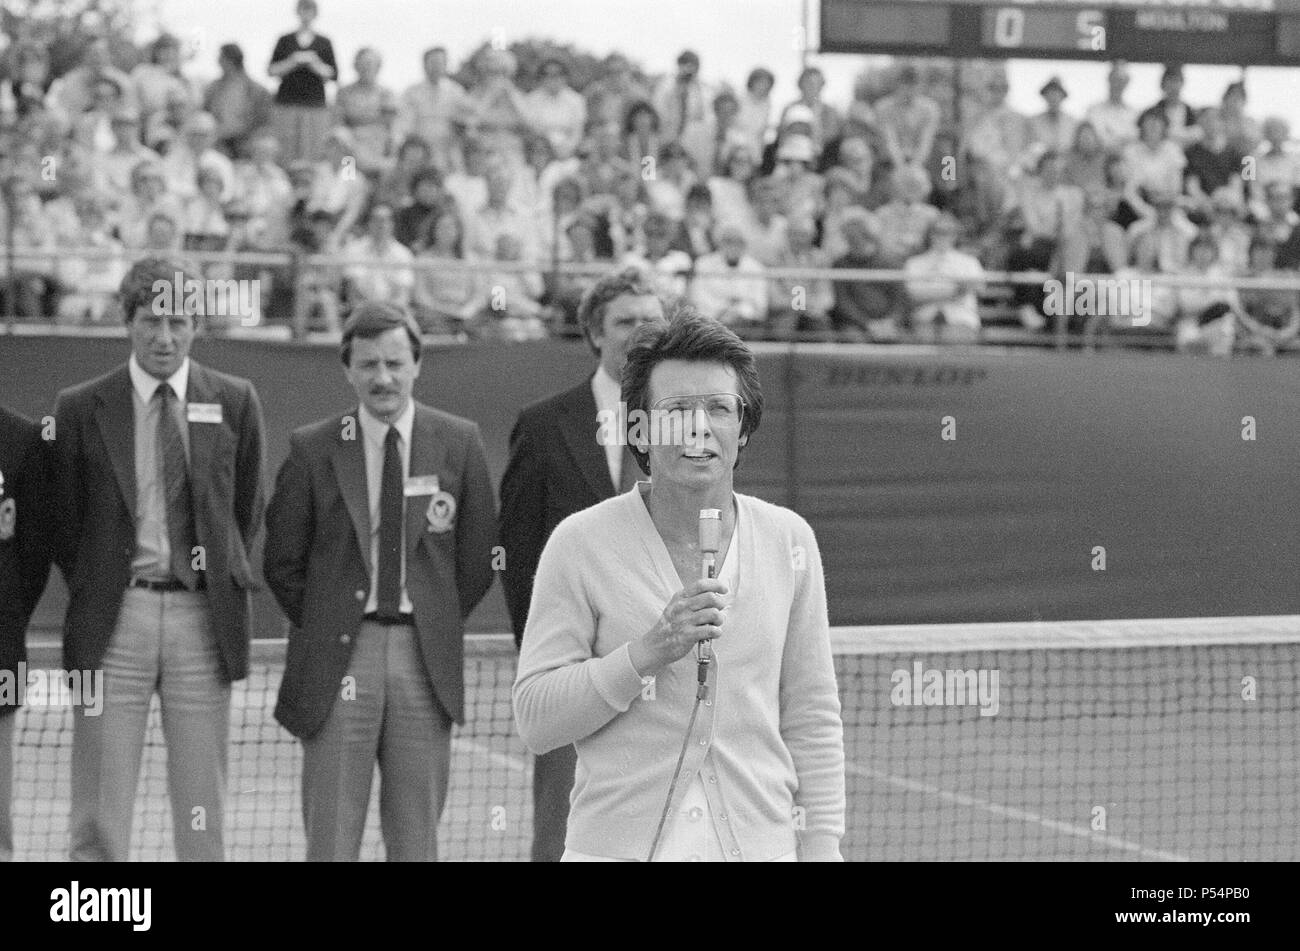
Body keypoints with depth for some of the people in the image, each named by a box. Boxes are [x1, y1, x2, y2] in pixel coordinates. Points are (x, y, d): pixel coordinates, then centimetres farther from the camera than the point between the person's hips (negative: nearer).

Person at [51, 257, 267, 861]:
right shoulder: (82, 409, 2)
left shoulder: (234, 402, 5)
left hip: (202, 616, 1)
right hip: (114, 617, -1)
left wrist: (223, 580, 10)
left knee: (202, 818, 5)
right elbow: (64, 519, 9)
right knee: (98, 820, -1)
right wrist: (93, 591, 5)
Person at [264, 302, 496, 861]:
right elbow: (282, 560, 7)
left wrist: (438, 626, 8)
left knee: (416, 835, 5)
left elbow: (478, 555, 10)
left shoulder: (458, 443, 4)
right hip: (340, 654, -1)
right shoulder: (313, 449, 1)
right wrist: (320, 628, 4)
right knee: (331, 832, -2)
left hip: (425, 657, 1)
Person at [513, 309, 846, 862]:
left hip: (759, 841, 2)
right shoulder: (579, 543, -5)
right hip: (616, 845, -2)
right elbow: (534, 721, -9)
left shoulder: (789, 540, 4)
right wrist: (646, 652, -19)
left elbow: (813, 722, 8)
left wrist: (820, 846, 0)